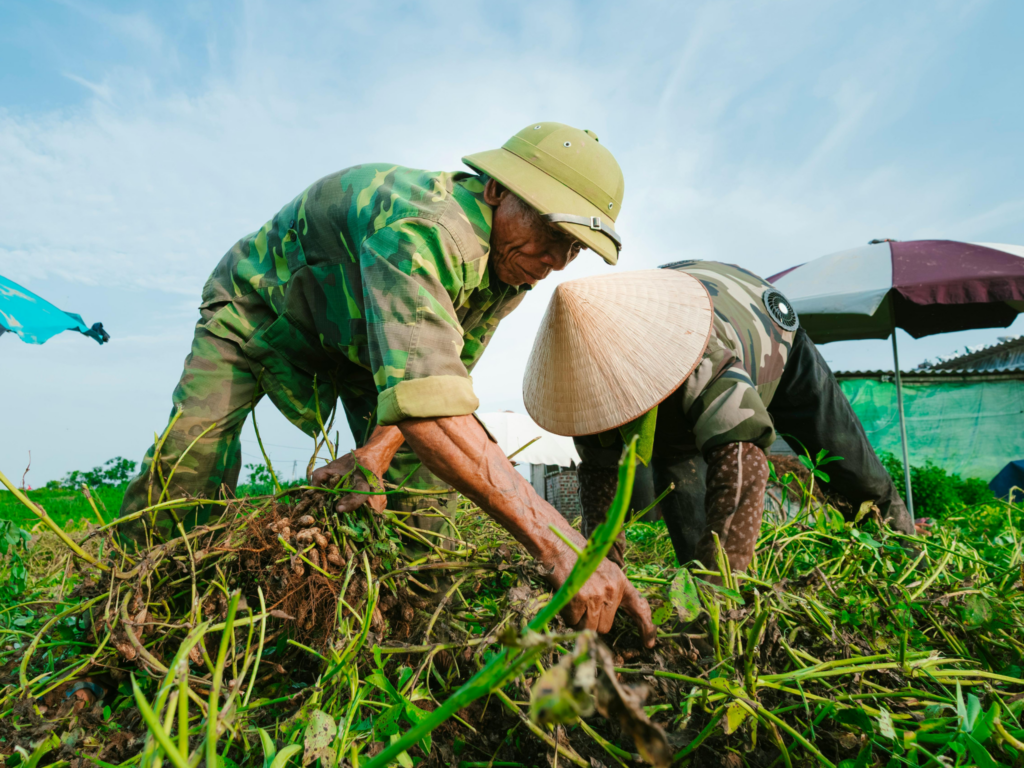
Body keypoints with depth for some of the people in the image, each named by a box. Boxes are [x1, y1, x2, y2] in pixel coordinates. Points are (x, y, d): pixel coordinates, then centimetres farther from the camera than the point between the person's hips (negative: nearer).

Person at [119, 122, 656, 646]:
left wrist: (375, 453, -31)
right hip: (260, 303, -5)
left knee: (425, 474, -8)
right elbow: (421, 395, -57)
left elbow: (439, 370, -13)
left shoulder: (510, 269, -17)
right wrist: (557, 542, -60)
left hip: (361, 339, 6)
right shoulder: (417, 225, -44)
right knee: (191, 452, -18)